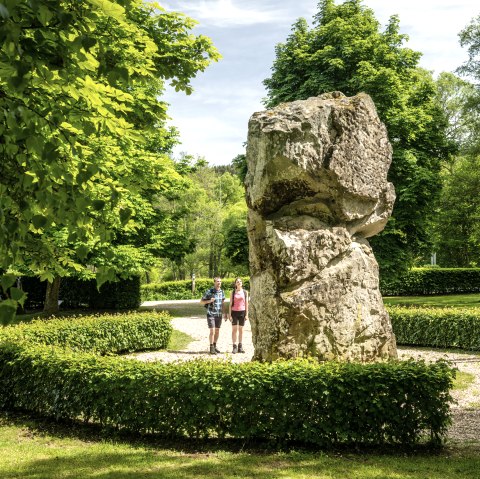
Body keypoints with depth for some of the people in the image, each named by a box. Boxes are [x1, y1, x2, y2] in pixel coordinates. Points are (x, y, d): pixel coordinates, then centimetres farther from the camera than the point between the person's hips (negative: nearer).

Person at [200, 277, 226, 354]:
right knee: (212, 331, -10)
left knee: (217, 331, 10)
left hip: (219, 314, 5)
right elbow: (201, 301, -3)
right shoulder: (209, 292, -8)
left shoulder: (222, 292, 6)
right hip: (211, 314, -5)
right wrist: (209, 301, -20)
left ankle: (215, 346, 22)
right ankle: (211, 348, -4)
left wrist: (225, 314, 10)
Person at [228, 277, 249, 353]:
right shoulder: (233, 293, 3)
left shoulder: (245, 292, 5)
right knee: (234, 329, -3)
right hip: (234, 312, -1)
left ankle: (240, 347, 12)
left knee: (241, 329, 6)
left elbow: (246, 304, 5)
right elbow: (230, 304, 3)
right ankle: (234, 347, 0)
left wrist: (247, 314, -1)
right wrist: (229, 315, -4)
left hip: (242, 312, 1)